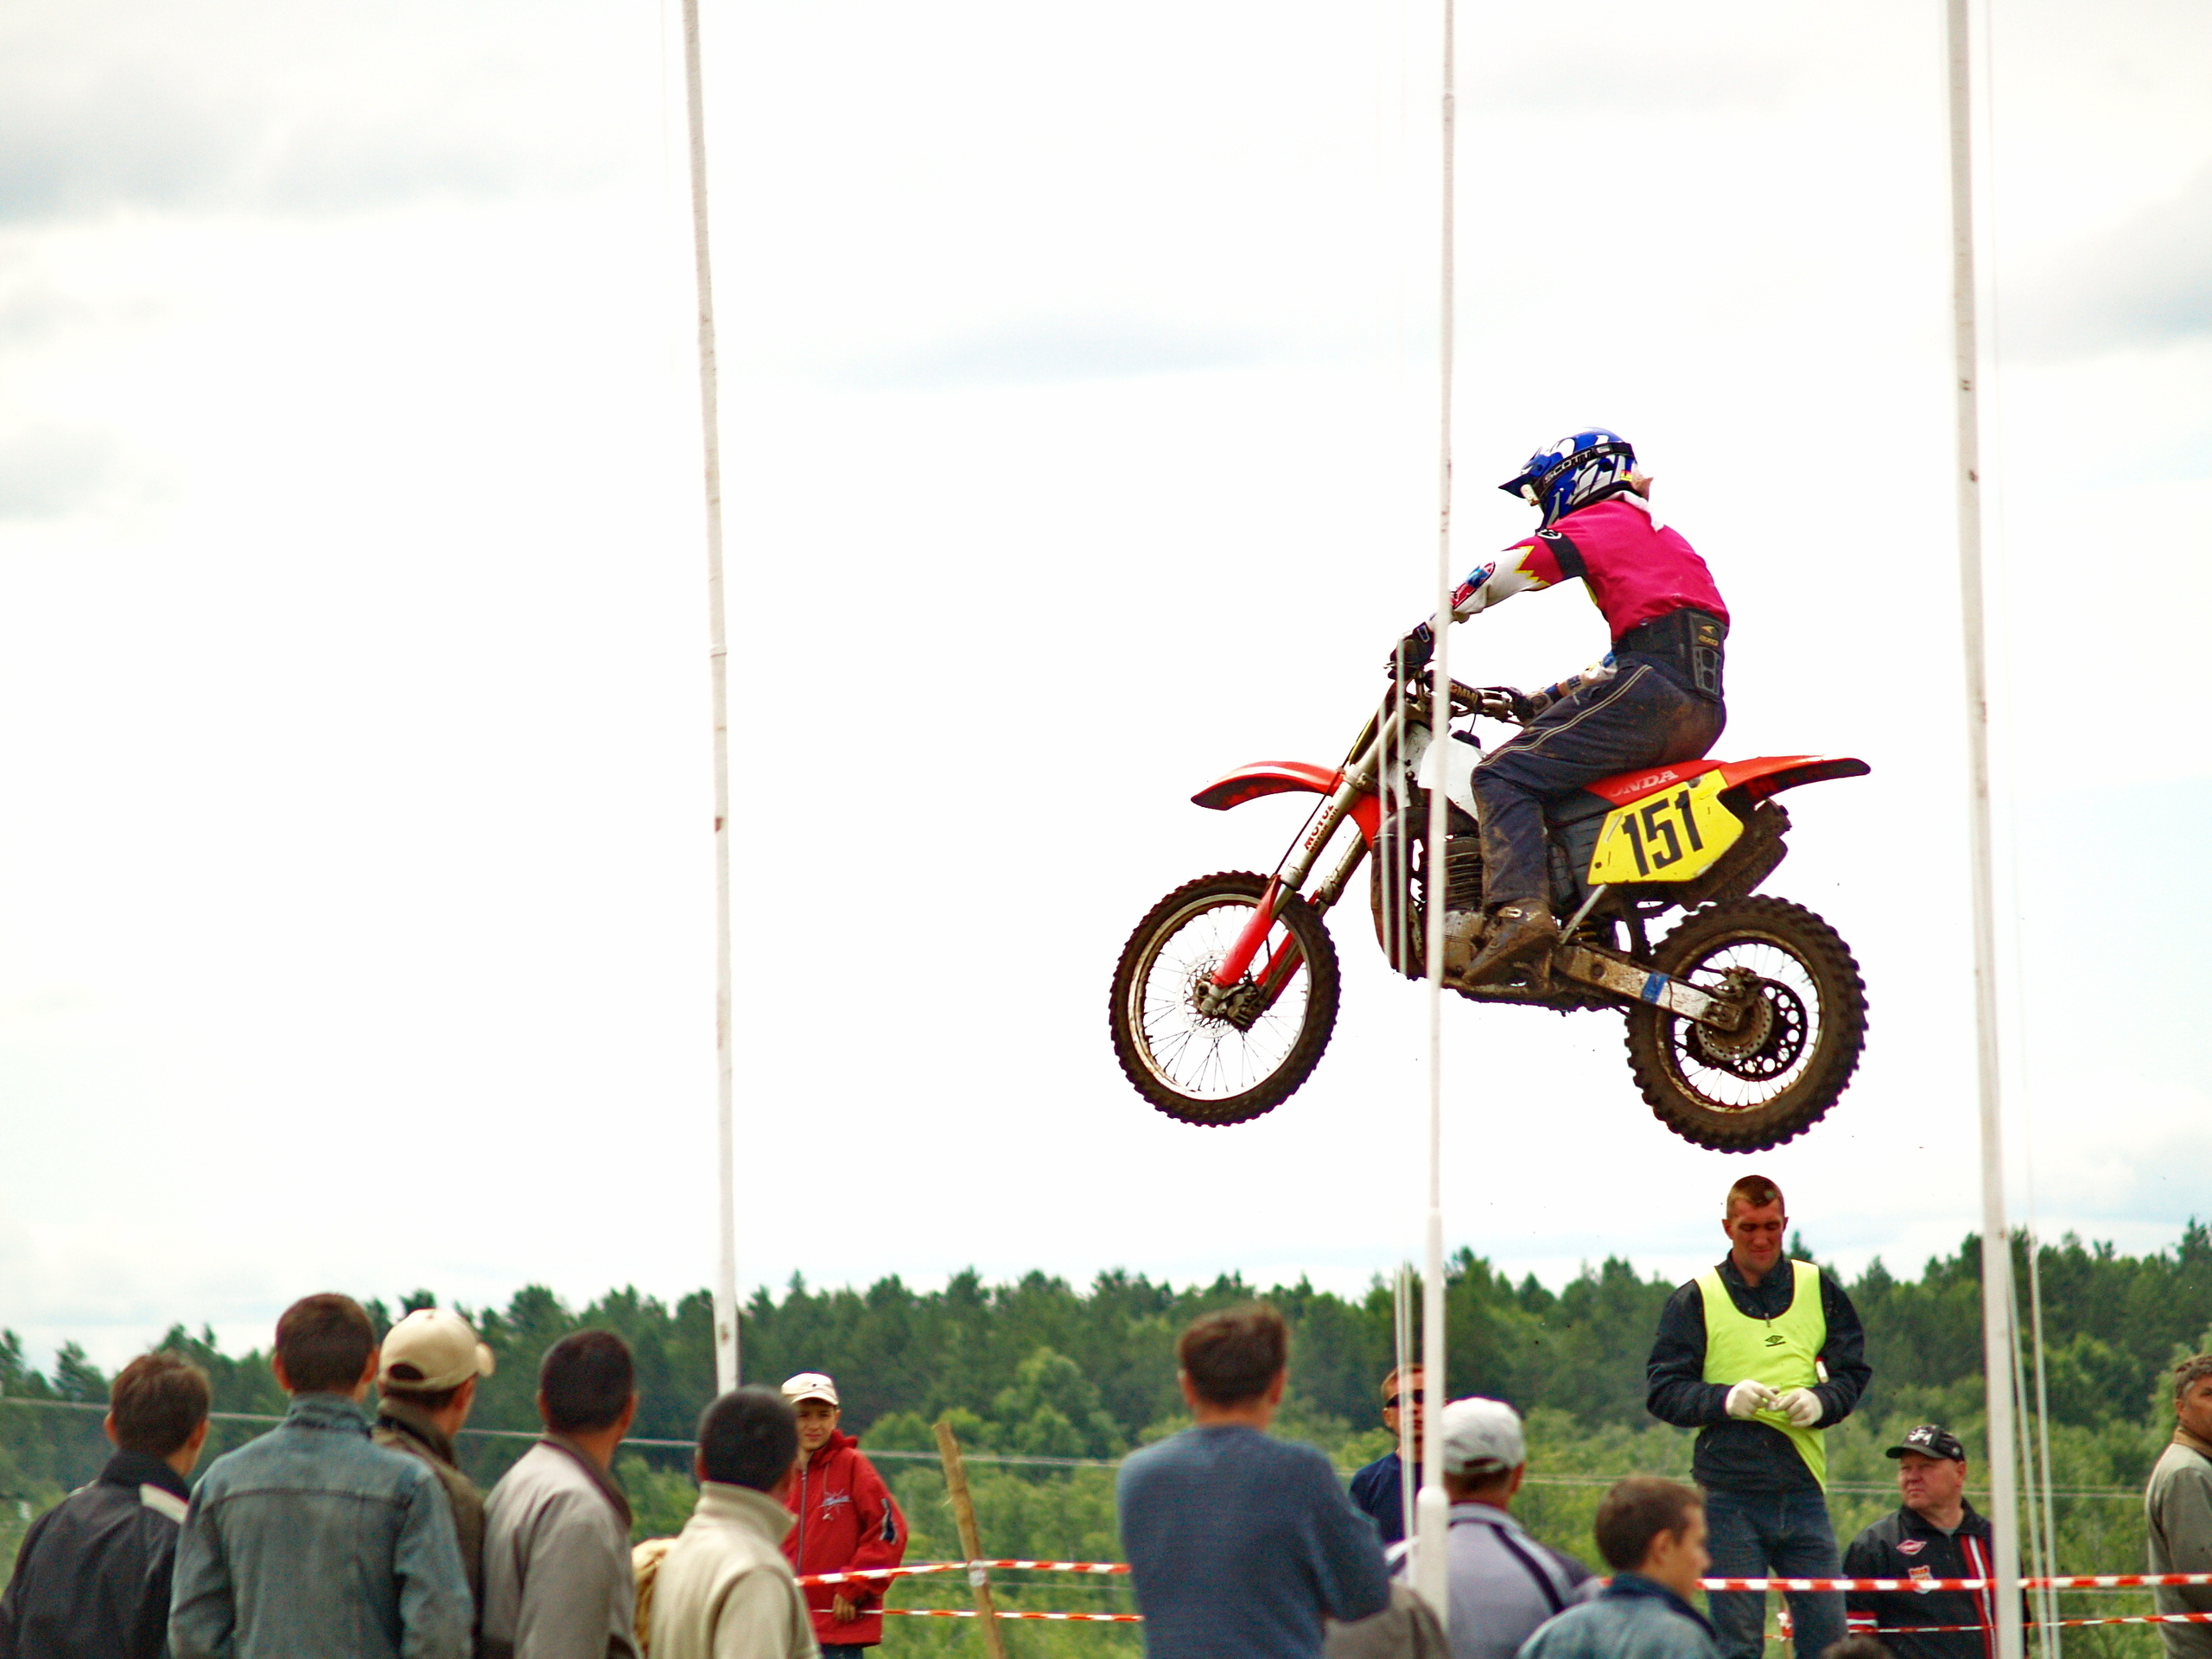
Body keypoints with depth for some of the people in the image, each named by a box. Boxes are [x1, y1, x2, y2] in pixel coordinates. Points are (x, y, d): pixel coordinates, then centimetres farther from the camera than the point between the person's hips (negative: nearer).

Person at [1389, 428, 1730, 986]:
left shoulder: (1596, 522, 8)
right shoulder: (1658, 536, 35)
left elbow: (1510, 567, -5)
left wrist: (1428, 631, 0)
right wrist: (1545, 702, 36)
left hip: (1650, 690, -9)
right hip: (1701, 711, 9)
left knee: (1504, 775, -15)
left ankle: (1519, 908, -36)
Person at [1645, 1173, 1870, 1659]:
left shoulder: (1818, 1290, 11)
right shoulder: (1696, 1300, 5)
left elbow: (1852, 1373, 12)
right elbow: (1663, 1391, 1)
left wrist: (1820, 1401, -10)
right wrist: (1724, 1400, -17)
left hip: (1803, 1491, 2)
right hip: (1731, 1496, -2)